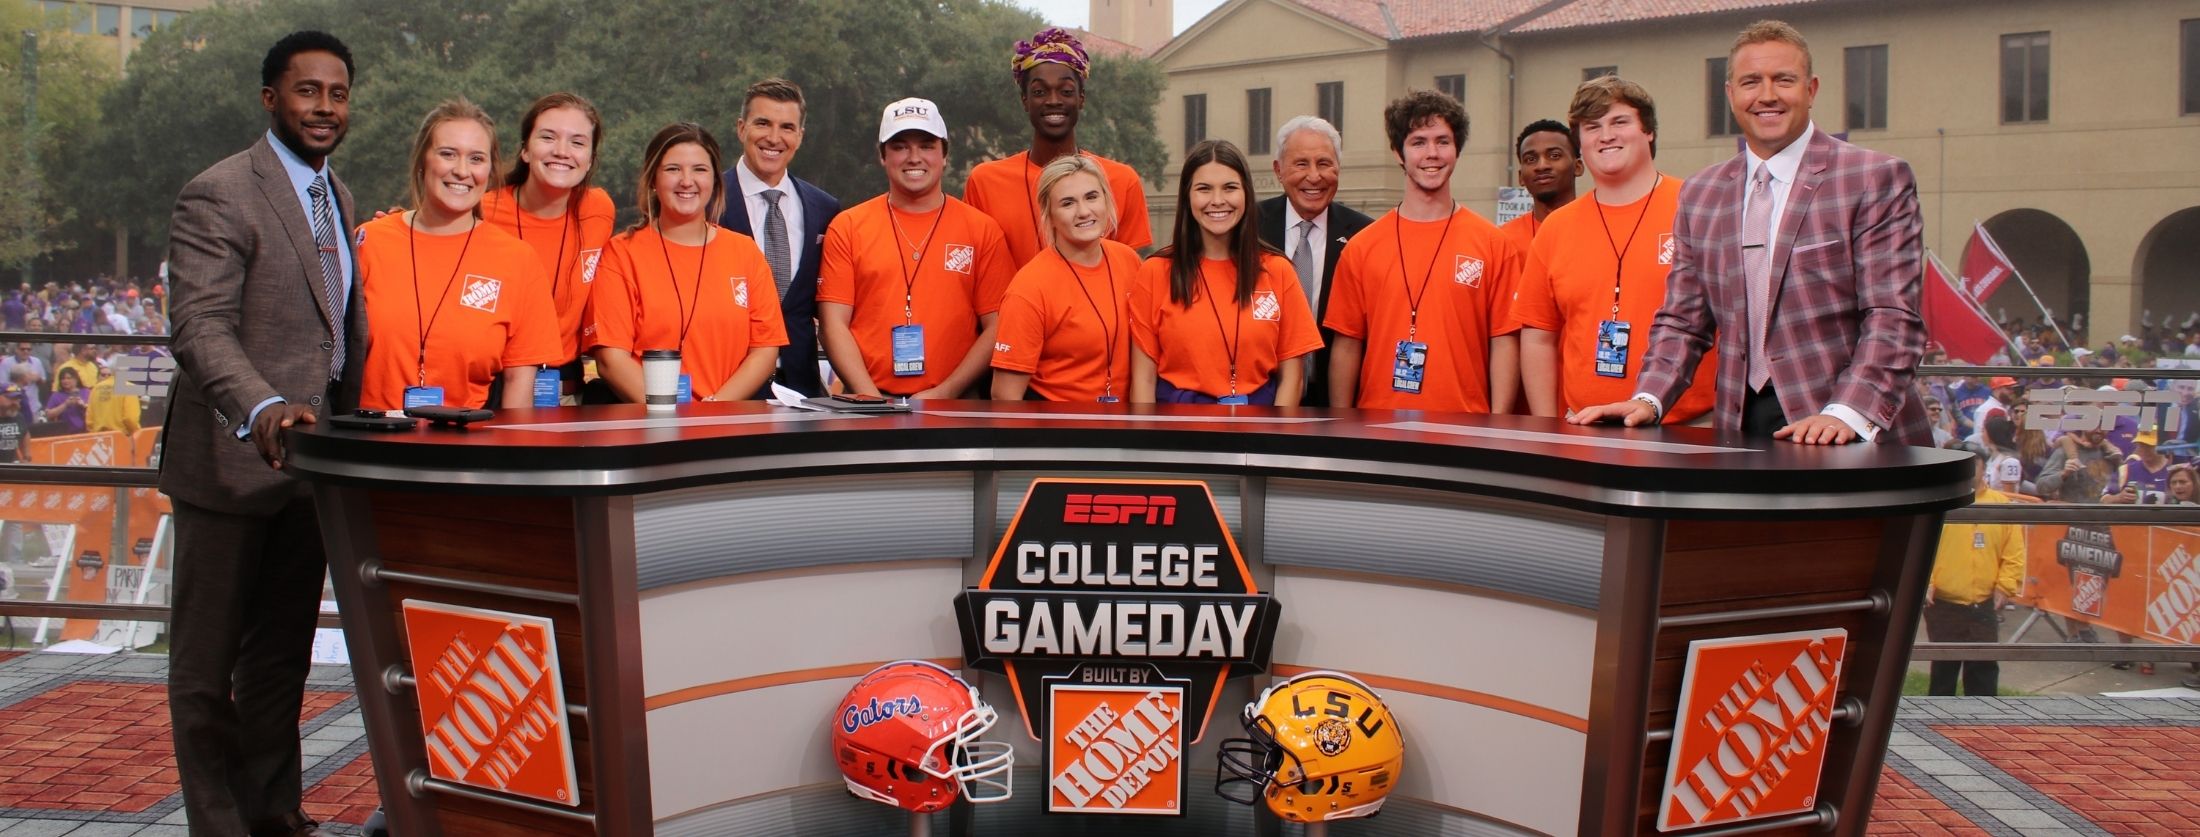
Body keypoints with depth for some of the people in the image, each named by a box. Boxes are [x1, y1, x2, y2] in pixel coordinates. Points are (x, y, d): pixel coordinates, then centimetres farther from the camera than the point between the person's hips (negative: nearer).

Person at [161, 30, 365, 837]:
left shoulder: (335, 196, 13)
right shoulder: (218, 195, -14)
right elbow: (200, 326, -24)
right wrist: (264, 409, -41)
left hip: (313, 455, 8)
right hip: (231, 457, -8)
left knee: (283, 650, 17)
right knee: (208, 658, 5)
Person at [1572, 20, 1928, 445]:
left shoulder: (1878, 180, -1)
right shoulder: (1700, 194, 13)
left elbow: (1892, 317, -8)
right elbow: (1684, 321, 14)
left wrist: (1848, 414, -21)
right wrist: (1648, 399, -2)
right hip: (1738, 431, 3)